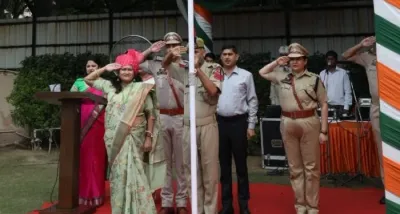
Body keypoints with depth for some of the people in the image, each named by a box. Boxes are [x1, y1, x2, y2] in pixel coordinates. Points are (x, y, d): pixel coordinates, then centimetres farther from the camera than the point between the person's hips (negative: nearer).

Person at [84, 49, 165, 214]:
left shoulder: (141, 89, 0)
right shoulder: (110, 86, 11)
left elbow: (151, 115, -1)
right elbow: (88, 79, 20)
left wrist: (149, 137, -6)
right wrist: (105, 68, 7)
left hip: (133, 138, -3)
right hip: (114, 138, 4)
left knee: (132, 173, -6)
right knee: (118, 173, 9)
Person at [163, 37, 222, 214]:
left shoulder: (213, 68, -2)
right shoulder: (184, 68, 8)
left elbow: (213, 90, -15)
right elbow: (165, 65, 10)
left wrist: (198, 68, -20)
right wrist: (171, 55, -12)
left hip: (207, 125, -3)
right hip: (188, 126, 3)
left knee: (209, 168, 4)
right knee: (191, 169, 10)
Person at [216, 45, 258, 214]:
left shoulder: (246, 75, 1)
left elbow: (252, 101, 2)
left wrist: (251, 125, -2)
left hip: (238, 122, -2)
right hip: (220, 122, 2)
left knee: (241, 164, 5)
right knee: (224, 164, 10)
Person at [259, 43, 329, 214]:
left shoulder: (314, 79, -2)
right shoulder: (282, 78, 9)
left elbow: (323, 105, -2)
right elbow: (262, 73, 22)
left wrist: (324, 131, -6)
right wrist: (277, 62, 9)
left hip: (309, 123, -3)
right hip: (288, 124, 3)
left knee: (311, 167, 4)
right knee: (294, 167, 10)